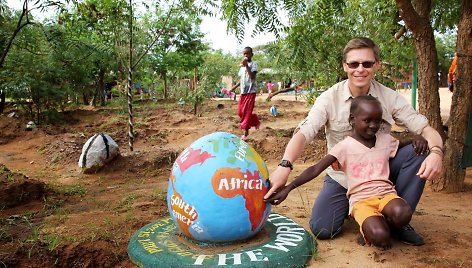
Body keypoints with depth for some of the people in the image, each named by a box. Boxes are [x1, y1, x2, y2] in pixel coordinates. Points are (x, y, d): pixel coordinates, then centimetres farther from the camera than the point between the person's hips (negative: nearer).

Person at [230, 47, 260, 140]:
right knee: (240, 112, 9)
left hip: (251, 91, -8)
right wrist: (234, 87, 14)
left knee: (247, 112, -7)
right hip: (243, 91, 8)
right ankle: (255, 120, 30)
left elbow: (252, 76, -21)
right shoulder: (242, 66, 16)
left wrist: (246, 65, -24)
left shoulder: (253, 64, -7)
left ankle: (246, 132, 0)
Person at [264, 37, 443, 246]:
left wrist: (436, 152, -35)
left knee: (417, 151, -23)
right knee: (321, 228, -16)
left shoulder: (390, 98, -9)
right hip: (341, 177, -1)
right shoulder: (330, 98, -15)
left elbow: (425, 128, -11)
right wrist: (284, 166, -44)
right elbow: (304, 133, -26)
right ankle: (353, 204, 19)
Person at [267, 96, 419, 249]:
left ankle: (381, 223, 2)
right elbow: (316, 169, -10)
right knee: (379, 236, -30)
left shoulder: (386, 140, 9)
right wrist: (288, 188, -21)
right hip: (361, 199, -4)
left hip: (385, 193, 4)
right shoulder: (345, 146, -3)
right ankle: (369, 228, 6)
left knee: (402, 214, -31)